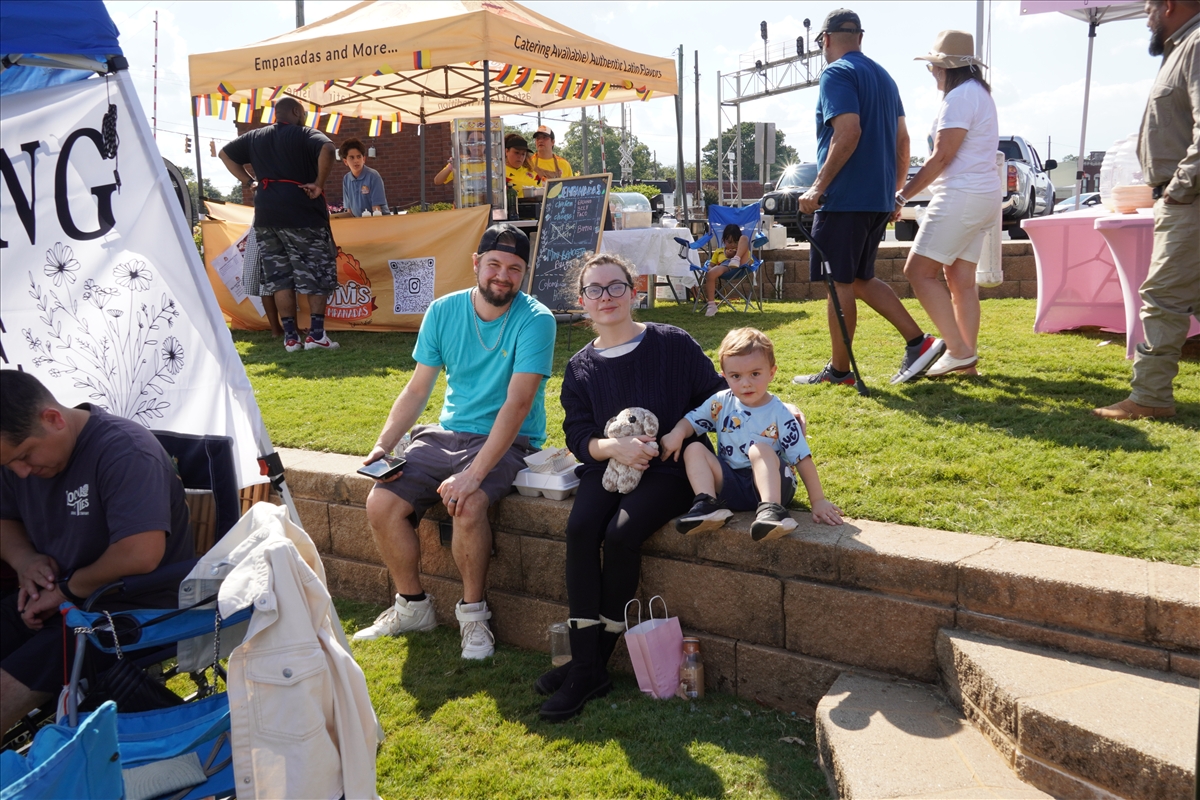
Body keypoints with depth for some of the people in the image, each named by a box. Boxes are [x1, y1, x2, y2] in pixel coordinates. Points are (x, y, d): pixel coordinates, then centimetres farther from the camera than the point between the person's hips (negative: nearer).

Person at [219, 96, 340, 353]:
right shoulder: (305, 134, -2)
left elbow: (225, 153, 25)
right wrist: (319, 184, -14)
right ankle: (316, 334, -3)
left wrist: (248, 181, 18)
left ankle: (290, 336, 7)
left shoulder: (255, 137, 17)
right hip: (302, 215, -5)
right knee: (317, 273, 3)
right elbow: (327, 149, -22)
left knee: (280, 276, 8)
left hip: (266, 216, 5)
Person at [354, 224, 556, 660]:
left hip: (508, 442, -5)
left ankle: (473, 612, -7)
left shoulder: (535, 320, -13)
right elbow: (418, 388, 7)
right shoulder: (443, 311, 2)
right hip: (447, 434, 5)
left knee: (466, 505, -33)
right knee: (381, 504, -13)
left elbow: (518, 403, -22)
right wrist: (382, 445, -7)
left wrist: (474, 473, -31)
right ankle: (412, 606, 11)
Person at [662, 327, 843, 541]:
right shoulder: (720, 403, 1)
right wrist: (677, 433, -18)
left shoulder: (779, 415, -10)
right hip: (730, 485, 4)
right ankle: (708, 505, -29)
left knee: (760, 449, -31)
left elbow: (803, 459, -11)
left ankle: (771, 510, -46)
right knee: (694, 449, -13)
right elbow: (691, 420, 7)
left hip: (770, 484, -4)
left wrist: (818, 501, -14)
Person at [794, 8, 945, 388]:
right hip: (879, 199, 9)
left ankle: (839, 370, 7)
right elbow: (902, 140, 19)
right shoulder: (884, 77, 18)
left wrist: (818, 187, -19)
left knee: (839, 283, -1)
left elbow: (849, 132, -21)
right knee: (861, 279, 17)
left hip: (844, 199, -8)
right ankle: (918, 341, 10)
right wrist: (896, 190, 25)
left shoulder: (836, 74, -8)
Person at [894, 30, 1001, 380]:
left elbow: (941, 157, -17)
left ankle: (959, 351, -12)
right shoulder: (979, 93, 20)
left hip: (962, 196, -10)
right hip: (981, 195, 10)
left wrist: (902, 196, -12)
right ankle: (967, 358, 11)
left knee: (919, 271, -10)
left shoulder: (961, 96, -12)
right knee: (961, 279, 10)